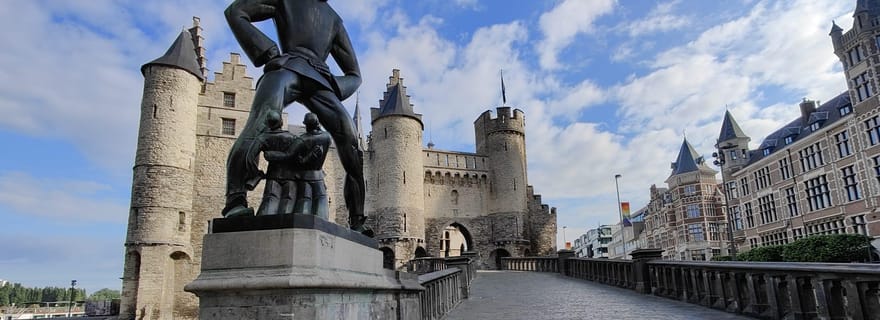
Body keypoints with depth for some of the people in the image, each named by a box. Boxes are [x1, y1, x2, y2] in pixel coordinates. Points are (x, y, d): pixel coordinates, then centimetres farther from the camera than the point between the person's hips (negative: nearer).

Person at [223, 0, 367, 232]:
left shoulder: (334, 19, 34)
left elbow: (354, 74, 31)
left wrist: (333, 89, 7)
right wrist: (267, 54, 0)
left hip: (319, 78, 3)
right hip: (287, 65, -3)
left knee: (349, 138, -17)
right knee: (261, 121, -32)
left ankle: (357, 222, -16)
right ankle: (235, 200, -37)